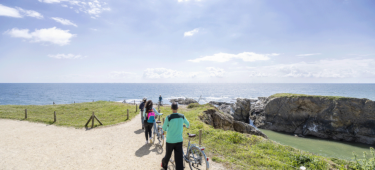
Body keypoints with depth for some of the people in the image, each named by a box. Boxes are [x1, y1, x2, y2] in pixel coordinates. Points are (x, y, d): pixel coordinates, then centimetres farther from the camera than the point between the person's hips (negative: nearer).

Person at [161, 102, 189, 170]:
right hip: (179, 140, 1)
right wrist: (187, 126, 38)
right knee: (179, 158, 5)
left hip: (170, 140, -1)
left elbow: (164, 128, -4)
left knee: (168, 155, 20)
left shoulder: (168, 117, -16)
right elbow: (188, 124, 14)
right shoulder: (182, 116, -5)